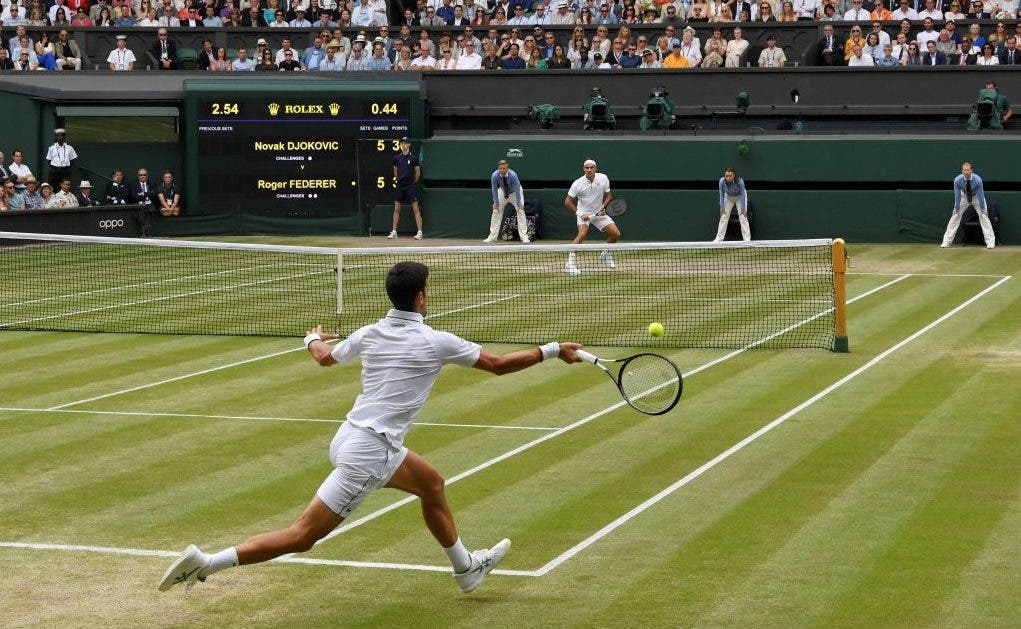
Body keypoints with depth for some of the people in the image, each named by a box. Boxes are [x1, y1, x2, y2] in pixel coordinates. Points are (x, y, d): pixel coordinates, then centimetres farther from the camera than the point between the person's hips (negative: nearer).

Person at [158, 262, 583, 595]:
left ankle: (466, 567, 40)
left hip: (352, 437, 8)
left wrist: (312, 339, 47)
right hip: (367, 452, -8)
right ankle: (206, 563, -10)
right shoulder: (435, 342, -11)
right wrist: (552, 350, 7)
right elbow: (498, 365, -3)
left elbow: (325, 357, 24)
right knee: (303, 535, -5)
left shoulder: (370, 334, 5)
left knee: (431, 483, 25)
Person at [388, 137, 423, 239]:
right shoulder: (397, 157, 6)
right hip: (400, 186, 4)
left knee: (415, 209, -5)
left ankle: (419, 232, -5)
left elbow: (418, 173, 3)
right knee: (396, 209, 6)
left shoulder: (413, 158, -5)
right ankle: (394, 232, 13)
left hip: (411, 186, -4)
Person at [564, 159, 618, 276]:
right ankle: (570, 264, -31)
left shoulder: (603, 178, -8)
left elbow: (608, 195, 7)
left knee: (616, 234, -4)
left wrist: (603, 206, -11)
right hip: (584, 212, -4)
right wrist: (579, 214, -20)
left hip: (599, 212, 4)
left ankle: (605, 254, 27)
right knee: (582, 233, -30)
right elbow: (568, 201, -12)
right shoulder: (578, 183, -17)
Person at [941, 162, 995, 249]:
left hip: (977, 197, -1)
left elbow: (981, 196, -27)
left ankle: (990, 242, -6)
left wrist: (983, 210, -23)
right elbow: (957, 196, -21)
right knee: (955, 216, -6)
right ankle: (946, 241, -2)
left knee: (984, 216, -11)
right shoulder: (957, 180, -29)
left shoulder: (978, 180, -33)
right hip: (964, 197, 1)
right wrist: (957, 209, -18)